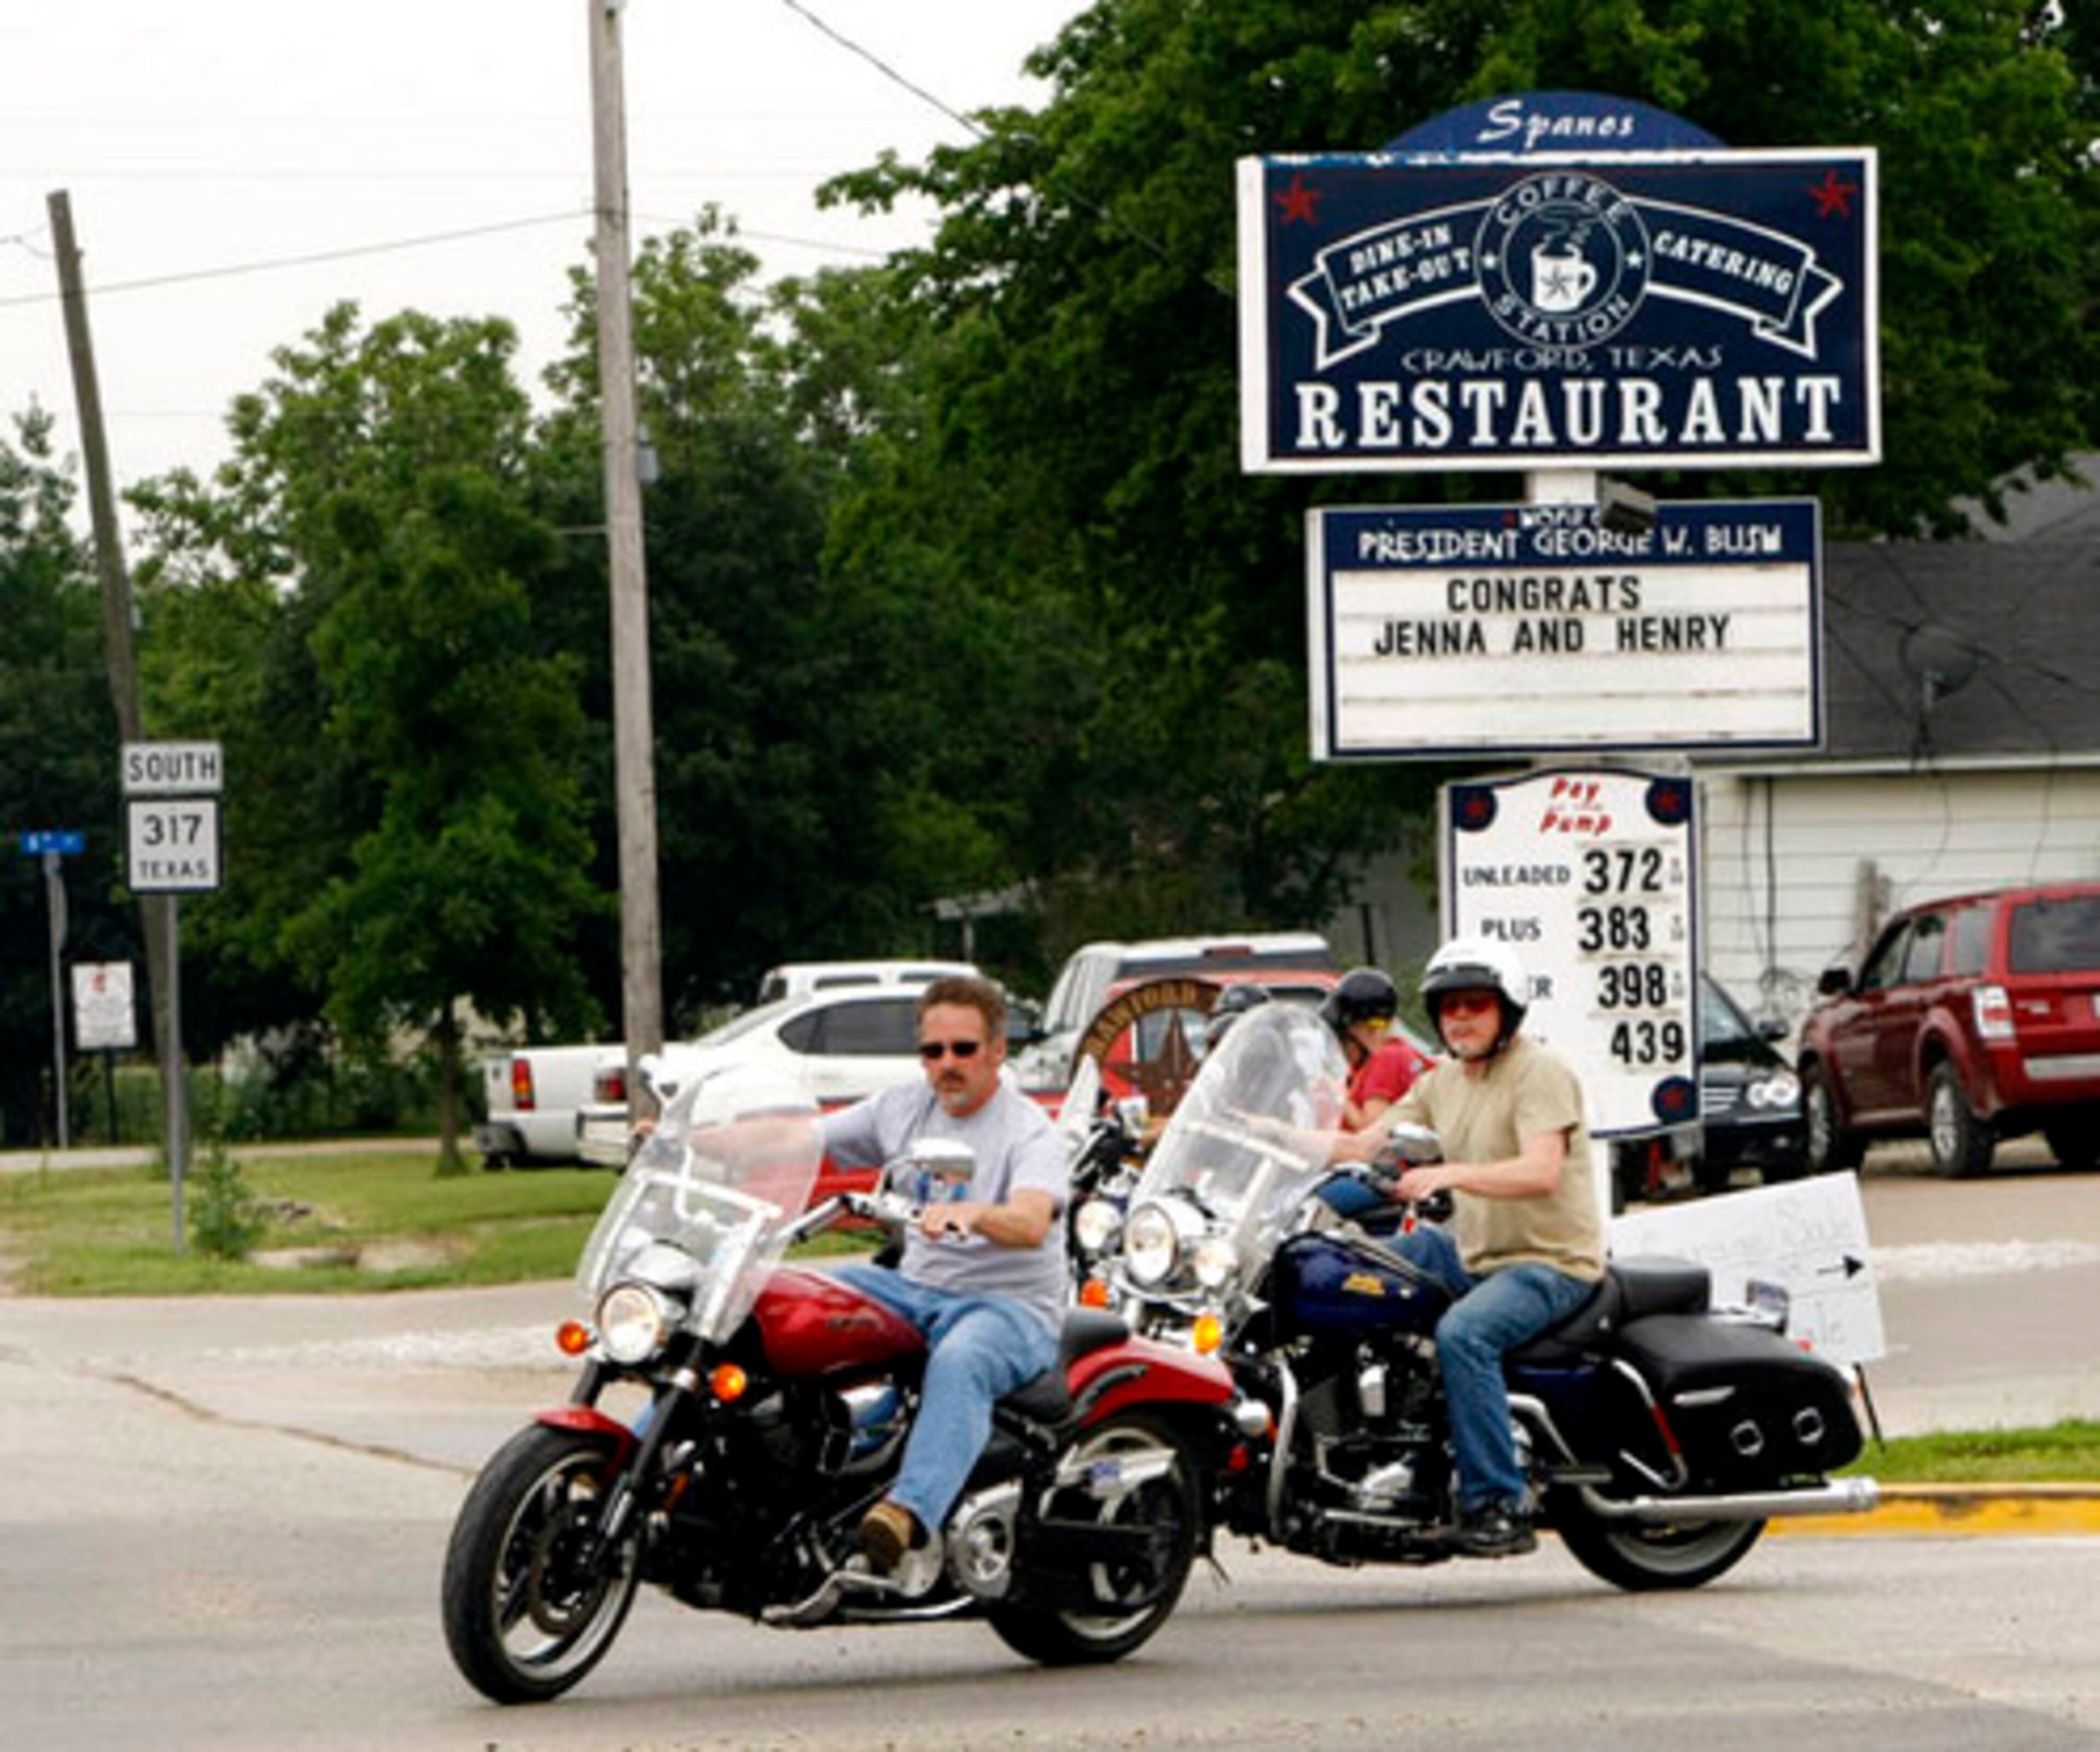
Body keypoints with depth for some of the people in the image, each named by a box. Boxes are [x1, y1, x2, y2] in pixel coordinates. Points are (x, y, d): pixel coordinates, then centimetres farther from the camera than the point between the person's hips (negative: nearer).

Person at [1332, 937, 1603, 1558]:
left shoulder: (1541, 1072, -12)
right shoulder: (1443, 1081, 14)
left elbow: (1542, 1172, -27)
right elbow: (1367, 1146, 11)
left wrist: (1450, 1174, -41)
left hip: (1552, 1261, -9)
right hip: (1471, 1252, 9)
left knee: (1463, 1333, -34)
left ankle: (1498, 1506, -31)